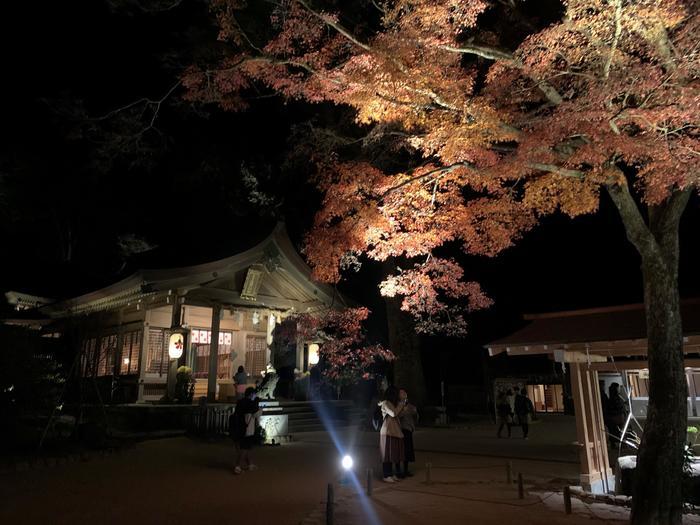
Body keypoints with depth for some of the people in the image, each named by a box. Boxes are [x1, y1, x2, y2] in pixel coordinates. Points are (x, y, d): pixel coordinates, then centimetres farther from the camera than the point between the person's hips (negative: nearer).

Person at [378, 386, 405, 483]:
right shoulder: (385, 403, -9)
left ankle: (390, 474, 16)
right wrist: (401, 405, -9)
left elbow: (398, 415, 18)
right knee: (387, 454, -5)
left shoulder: (392, 403, 19)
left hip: (394, 432, 9)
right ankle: (386, 476, -1)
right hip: (387, 432, -9)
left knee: (392, 454, 9)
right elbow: (393, 413, -20)